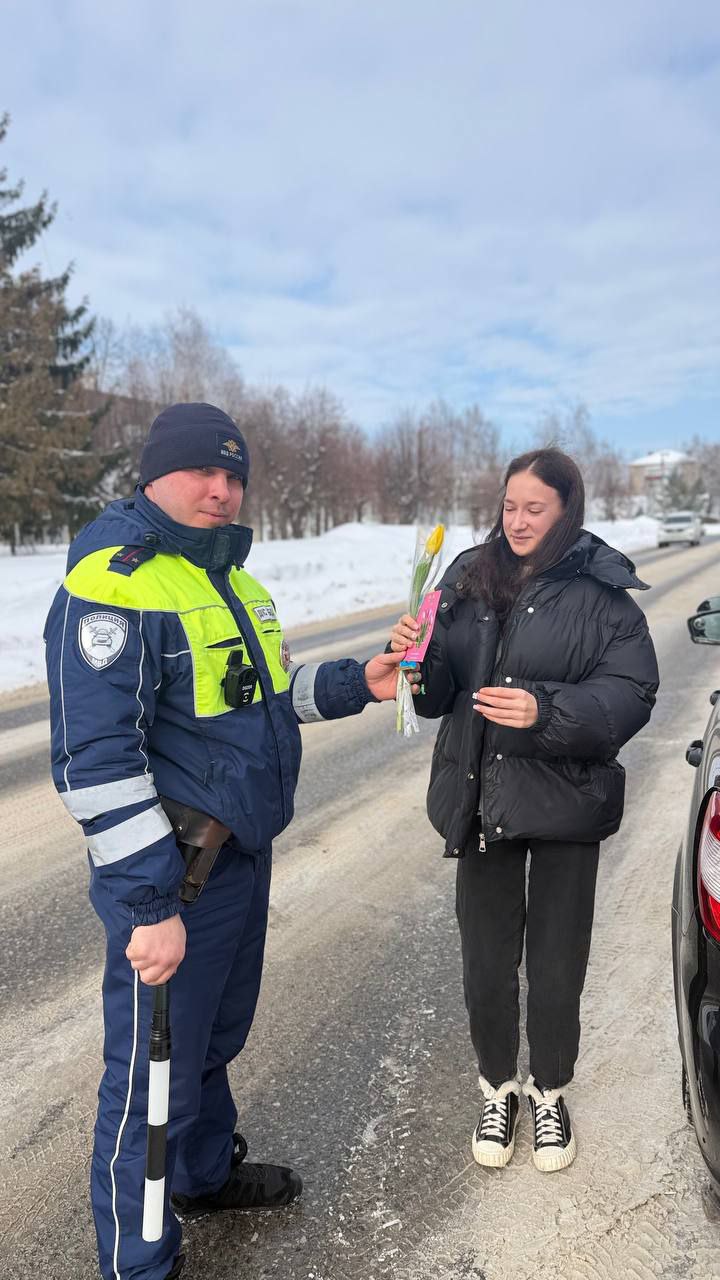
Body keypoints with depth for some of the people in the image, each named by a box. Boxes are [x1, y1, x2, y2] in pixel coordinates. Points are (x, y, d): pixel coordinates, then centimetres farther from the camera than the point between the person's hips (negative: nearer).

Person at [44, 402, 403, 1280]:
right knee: (155, 1075, 9)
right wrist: (150, 903, -24)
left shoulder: (226, 573, 9)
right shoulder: (112, 581, -20)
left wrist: (356, 683, 3)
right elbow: (95, 761, -24)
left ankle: (209, 1172, 52)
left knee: (215, 1040, 27)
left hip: (245, 860, 9)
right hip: (172, 885, -8)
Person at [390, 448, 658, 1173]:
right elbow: (443, 692, 3)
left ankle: (550, 1093, 41)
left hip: (563, 801, -2)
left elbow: (629, 694, -14)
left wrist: (546, 711, -29)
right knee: (486, 962, 14)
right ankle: (498, 1088, 41)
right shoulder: (469, 577, 2)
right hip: (480, 799, 3)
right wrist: (420, 659, -18)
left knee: (556, 965, 14)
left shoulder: (601, 591, -9)